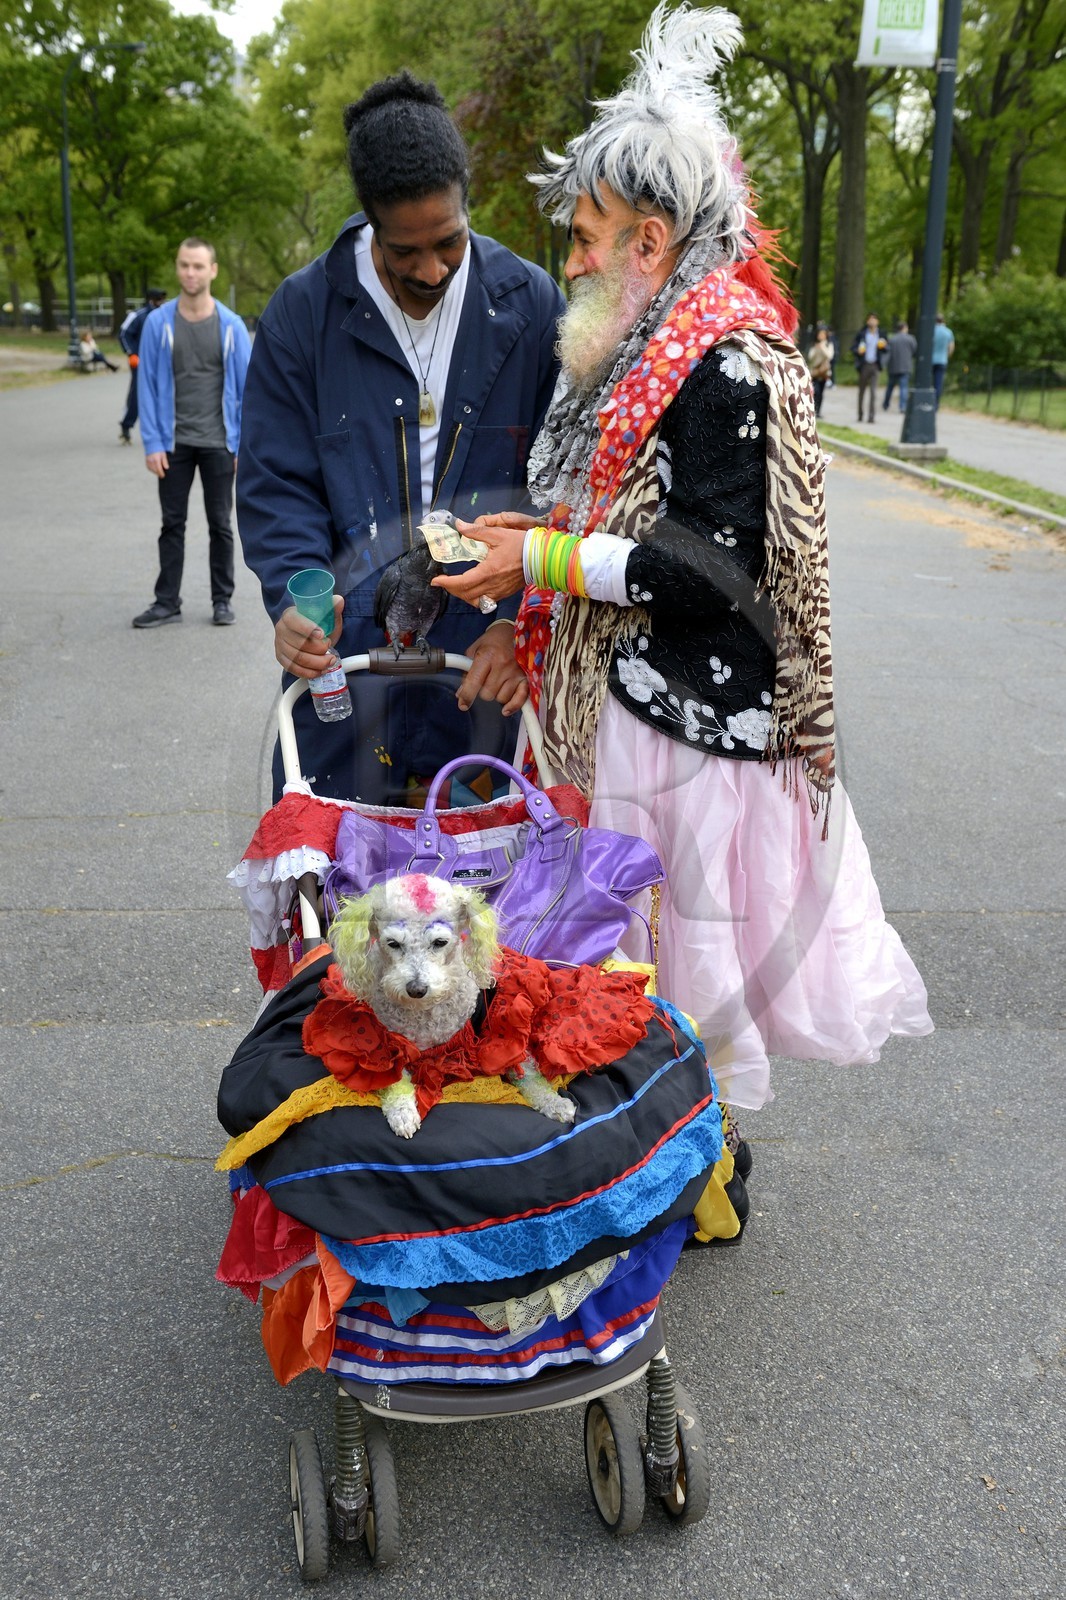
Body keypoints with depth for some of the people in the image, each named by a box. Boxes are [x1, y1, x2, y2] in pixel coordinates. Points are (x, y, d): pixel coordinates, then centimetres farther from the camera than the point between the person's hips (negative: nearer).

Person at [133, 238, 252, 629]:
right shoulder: (158, 323, -1)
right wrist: (152, 444, -7)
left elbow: (248, 387, 1)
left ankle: (222, 600, 18)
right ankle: (167, 602, 15)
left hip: (219, 444, 0)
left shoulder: (231, 325, -1)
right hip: (174, 444, 1)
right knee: (172, 524, 7)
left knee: (220, 524, 8)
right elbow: (147, 385, 0)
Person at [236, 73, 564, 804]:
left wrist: (524, 620, -11)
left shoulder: (531, 306, 0)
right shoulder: (305, 310, 0)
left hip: (488, 664, 1)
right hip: (345, 660, 0)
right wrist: (296, 596, -19)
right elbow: (275, 485, 0)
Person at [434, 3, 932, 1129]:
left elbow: (717, 564, -22)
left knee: (687, 948, 4)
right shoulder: (639, 349, 14)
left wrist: (546, 562, -17)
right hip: (625, 698, 9)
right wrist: (526, 625, 10)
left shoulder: (728, 360, -16)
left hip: (692, 714, -9)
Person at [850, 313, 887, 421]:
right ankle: (860, 414, 21)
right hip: (864, 364, 0)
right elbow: (853, 347, 4)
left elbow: (886, 350, 12)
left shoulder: (881, 334, 5)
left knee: (873, 391, -11)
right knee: (862, 391, 9)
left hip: (874, 365, 0)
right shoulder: (862, 333, 1)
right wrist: (858, 351, -16)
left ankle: (871, 415, -13)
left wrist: (883, 346, -10)